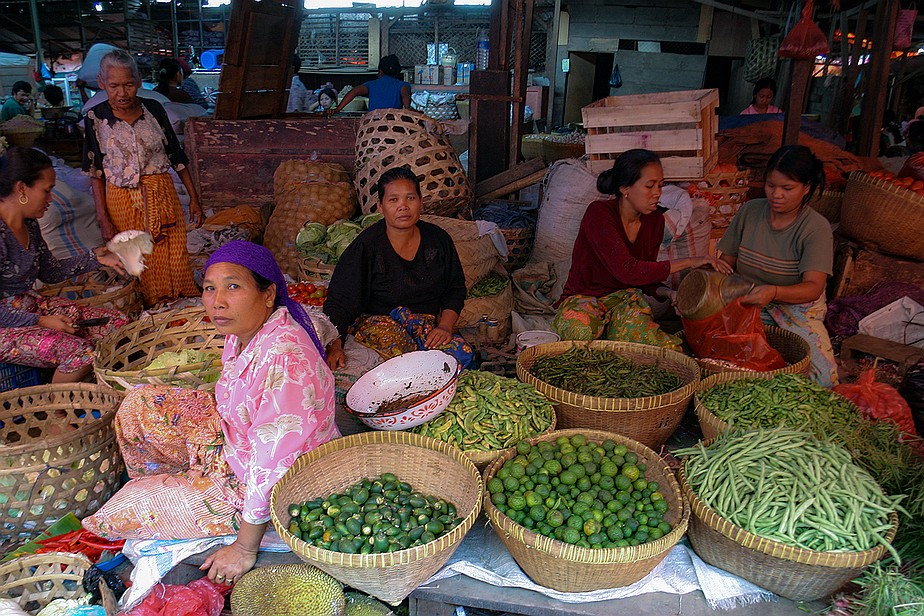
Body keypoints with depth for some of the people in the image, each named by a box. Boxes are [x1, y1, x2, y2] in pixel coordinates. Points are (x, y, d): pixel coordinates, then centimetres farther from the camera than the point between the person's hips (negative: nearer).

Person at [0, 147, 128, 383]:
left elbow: (50, 272, 16)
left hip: (33, 305, 9)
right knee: (80, 353, -29)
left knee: (118, 324, -1)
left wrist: (95, 258, 6)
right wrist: (40, 321, -21)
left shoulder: (29, 223, 5)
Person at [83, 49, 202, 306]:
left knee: (175, 260, 4)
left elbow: (177, 156, 6)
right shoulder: (95, 117, -4)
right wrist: (103, 218, -7)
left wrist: (194, 198, 4)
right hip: (123, 201, -1)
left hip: (162, 195, 1)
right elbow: (96, 172, -2)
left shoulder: (154, 109, 0)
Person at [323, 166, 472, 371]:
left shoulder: (438, 239, 3)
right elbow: (339, 302, -11)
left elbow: (456, 288, 11)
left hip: (427, 322, 4)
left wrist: (445, 325, -6)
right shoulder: (365, 247, -9)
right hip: (376, 321, -3)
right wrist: (334, 345, -27)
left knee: (462, 353, -26)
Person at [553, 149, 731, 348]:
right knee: (580, 327, -39)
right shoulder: (598, 214, -18)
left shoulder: (655, 220, 2)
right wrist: (688, 262, -26)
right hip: (583, 299, -3)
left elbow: (646, 276, 9)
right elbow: (626, 270, -30)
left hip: (626, 300, 4)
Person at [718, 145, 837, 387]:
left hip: (798, 305, -1)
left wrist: (774, 292, -43)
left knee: (824, 378, -23)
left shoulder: (817, 228, -11)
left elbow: (813, 287, -23)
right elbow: (727, 261, 7)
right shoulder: (750, 211, 0)